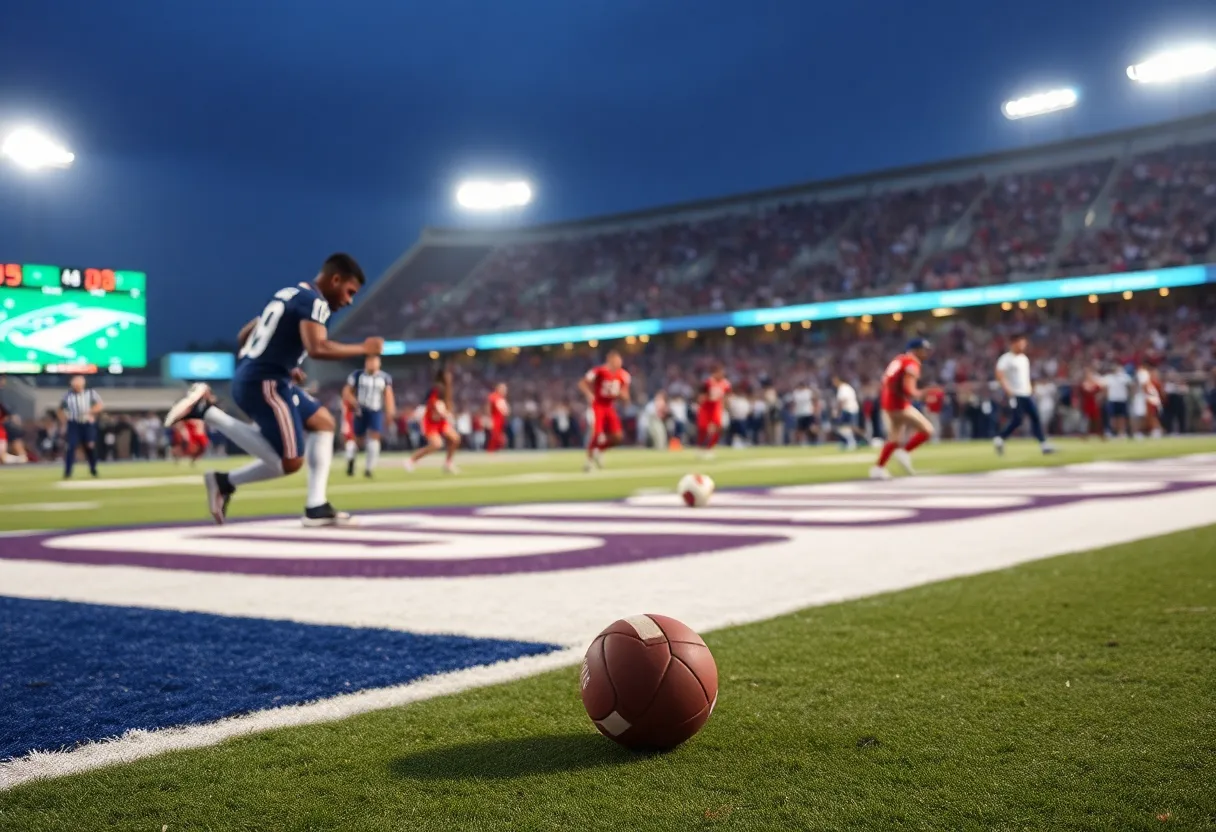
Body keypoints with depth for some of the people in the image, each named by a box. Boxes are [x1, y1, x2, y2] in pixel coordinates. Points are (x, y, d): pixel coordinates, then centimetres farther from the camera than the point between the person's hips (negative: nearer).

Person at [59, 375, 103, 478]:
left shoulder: (91, 393, 0)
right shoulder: (67, 395, 0)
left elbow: (99, 406, -5)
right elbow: (61, 410, 10)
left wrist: (89, 412, -21)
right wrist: (64, 425, 4)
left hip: (88, 424, 1)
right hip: (73, 424, -1)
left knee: (91, 446, -1)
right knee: (71, 447, -9)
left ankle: (93, 469, 21)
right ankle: (67, 472, -2)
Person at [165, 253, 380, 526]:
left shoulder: (289, 293, 20)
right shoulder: (314, 301, -9)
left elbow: (243, 336, 24)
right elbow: (317, 349, -27)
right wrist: (363, 349, -12)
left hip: (249, 379, 10)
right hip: (264, 383, -10)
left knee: (323, 422, 17)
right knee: (290, 462, -8)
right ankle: (206, 410, -8)